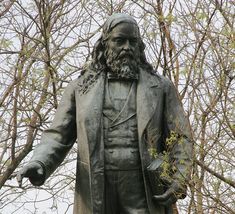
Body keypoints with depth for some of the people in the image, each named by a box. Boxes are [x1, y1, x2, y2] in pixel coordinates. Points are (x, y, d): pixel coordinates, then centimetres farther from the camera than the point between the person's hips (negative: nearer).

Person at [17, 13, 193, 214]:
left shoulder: (160, 87, 12)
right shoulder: (81, 88, 14)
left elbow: (180, 137, 8)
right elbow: (59, 136, 9)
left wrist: (179, 181, -9)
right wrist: (40, 163, -13)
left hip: (143, 190, -1)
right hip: (96, 190, 1)